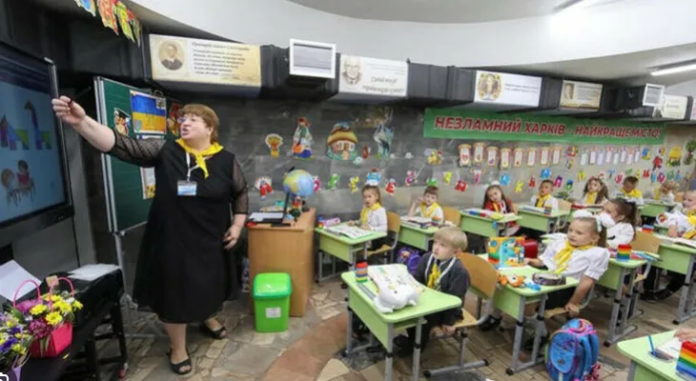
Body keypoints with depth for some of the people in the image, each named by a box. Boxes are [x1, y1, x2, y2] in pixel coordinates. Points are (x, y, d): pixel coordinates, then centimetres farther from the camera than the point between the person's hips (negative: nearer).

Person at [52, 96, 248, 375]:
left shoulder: (226, 160, -5)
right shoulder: (164, 151, -7)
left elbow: (241, 193, 4)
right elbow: (121, 145, -17)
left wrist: (237, 225, -2)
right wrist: (81, 122, -32)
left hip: (211, 241, 2)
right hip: (172, 241, -1)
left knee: (210, 284, 20)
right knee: (174, 291, 11)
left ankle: (208, 319, 52)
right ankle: (178, 348, 34)